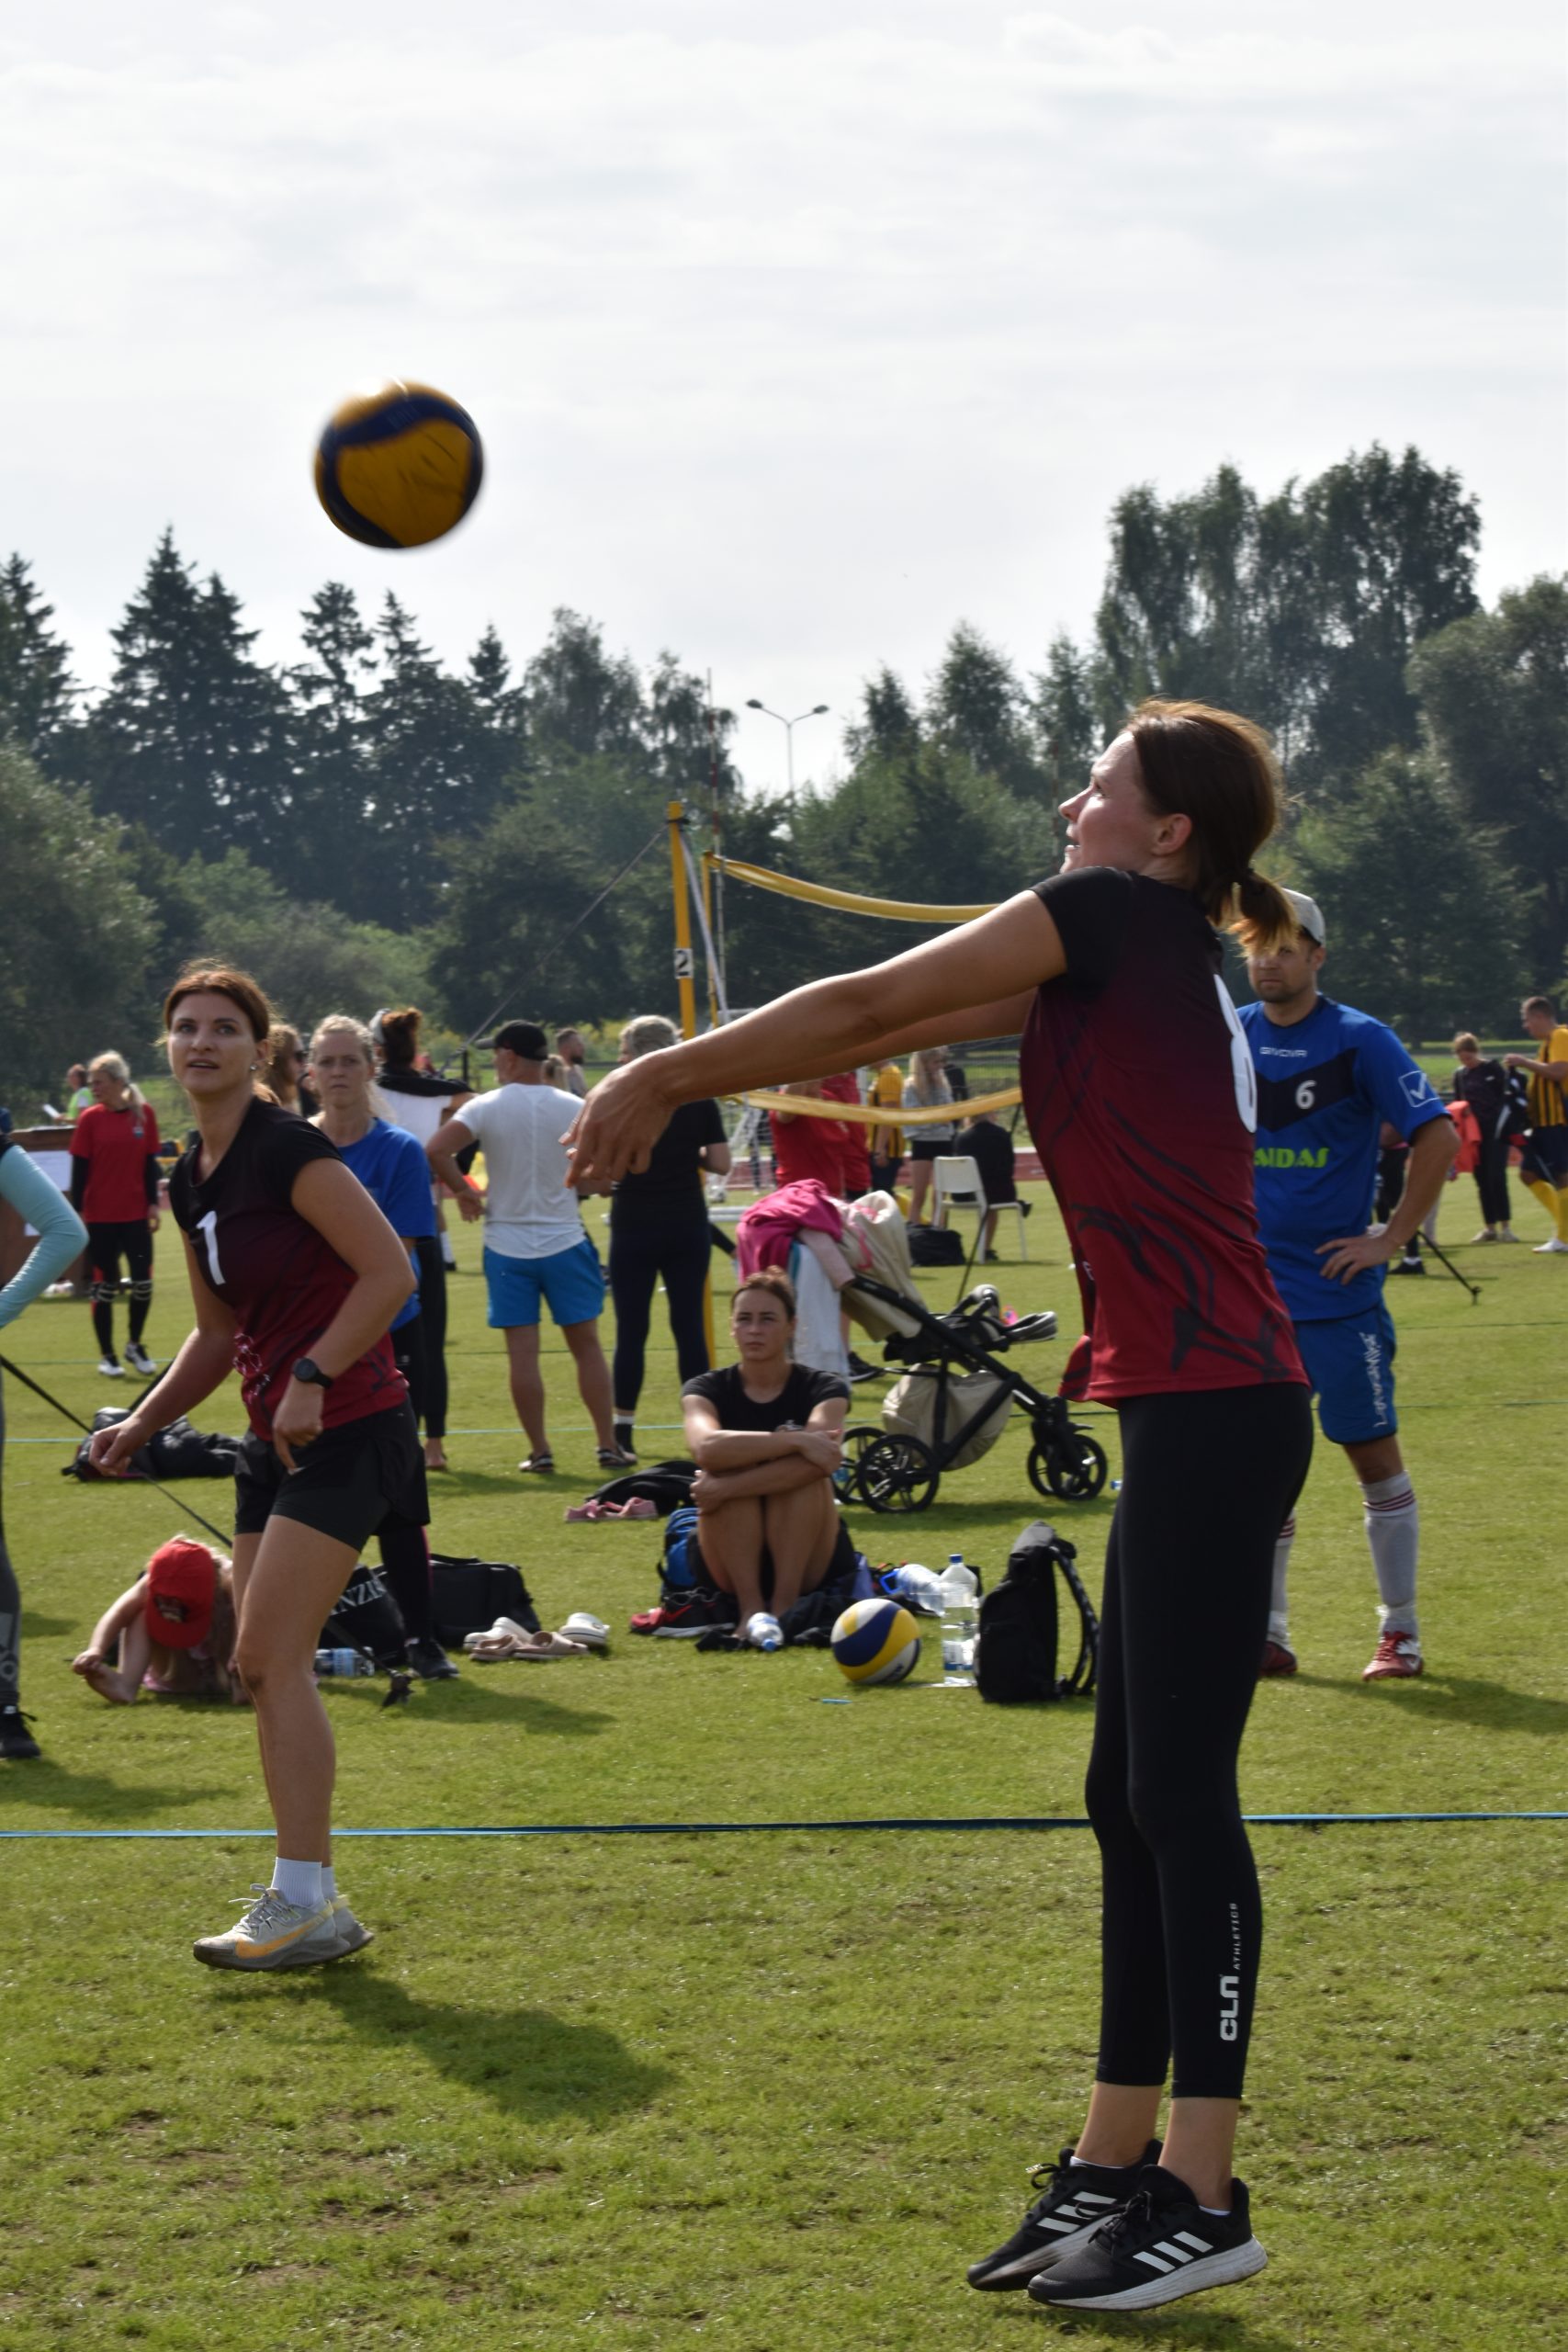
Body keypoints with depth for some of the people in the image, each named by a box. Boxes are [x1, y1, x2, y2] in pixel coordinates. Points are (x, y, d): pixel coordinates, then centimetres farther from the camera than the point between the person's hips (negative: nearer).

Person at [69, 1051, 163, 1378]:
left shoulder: (144, 1114, -1)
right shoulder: (90, 1118, -4)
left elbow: (150, 1162, 5)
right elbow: (79, 1168, -2)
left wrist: (153, 1203, 3)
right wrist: (77, 1211, -6)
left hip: (136, 1214, 1)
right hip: (100, 1216, -1)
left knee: (143, 1283, 0)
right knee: (105, 1287, 3)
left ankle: (135, 1345, 20)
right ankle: (107, 1355, 14)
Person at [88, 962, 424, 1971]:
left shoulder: (288, 1149, -14)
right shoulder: (191, 1180, 12)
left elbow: (391, 1271, -18)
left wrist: (312, 1377, -21)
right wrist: (146, 1421, 12)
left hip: (347, 1427, -9)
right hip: (276, 1437, 9)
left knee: (271, 1653, -14)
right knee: (264, 1664, 7)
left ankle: (303, 1902, -10)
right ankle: (317, 1905, 14)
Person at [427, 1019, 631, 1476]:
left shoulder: (487, 1108, -8)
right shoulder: (574, 1109, -3)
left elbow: (436, 1150, -20)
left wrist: (463, 1191, -6)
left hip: (508, 1246, -1)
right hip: (565, 1241, 1)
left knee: (522, 1350, 3)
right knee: (586, 1344, 9)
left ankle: (539, 1452, 4)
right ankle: (609, 1446, 9)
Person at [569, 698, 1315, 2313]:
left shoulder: (1117, 914, -6)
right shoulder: (1143, 956, 19)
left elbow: (867, 1008, -3)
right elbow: (896, 1028, 23)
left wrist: (665, 1077, 5)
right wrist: (687, 1081, 22)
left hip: (1212, 1410, -10)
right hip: (1193, 1408, 10)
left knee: (1179, 1793, -7)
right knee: (1133, 1795, 11)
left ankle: (1204, 2198, -4)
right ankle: (1117, 2163, 17)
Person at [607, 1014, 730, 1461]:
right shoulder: (699, 1099, 0)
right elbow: (721, 1163, -2)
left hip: (634, 1227, -2)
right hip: (688, 1226, 2)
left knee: (631, 1330, 3)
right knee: (690, 1326, 6)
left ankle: (623, 1431, 3)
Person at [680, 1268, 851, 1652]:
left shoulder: (823, 1388, -3)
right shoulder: (707, 1389, 1)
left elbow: (824, 1457, -26)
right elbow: (705, 1447, -24)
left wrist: (727, 1487, -31)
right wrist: (795, 1440, -31)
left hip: (810, 1563, -1)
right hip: (731, 1563, 1)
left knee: (805, 1469, -26)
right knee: (734, 1460, -24)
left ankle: (785, 1604, -27)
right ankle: (750, 1606, -28)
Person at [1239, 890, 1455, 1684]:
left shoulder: (1359, 1040, -7)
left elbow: (1437, 1137, -9)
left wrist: (1392, 1238, -11)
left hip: (1339, 1291, -4)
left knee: (1373, 1452, 0)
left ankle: (1400, 1632, 9)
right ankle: (1267, 1636, 10)